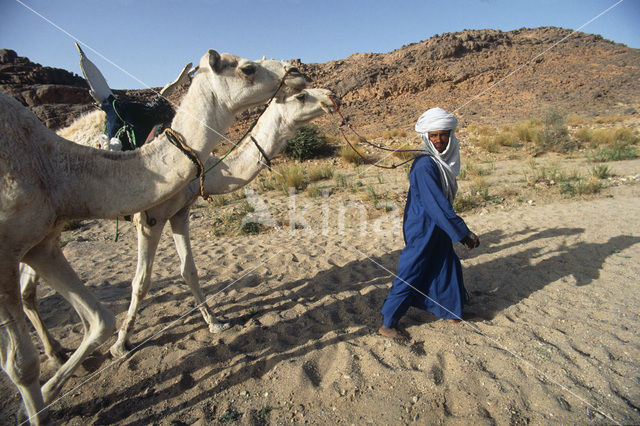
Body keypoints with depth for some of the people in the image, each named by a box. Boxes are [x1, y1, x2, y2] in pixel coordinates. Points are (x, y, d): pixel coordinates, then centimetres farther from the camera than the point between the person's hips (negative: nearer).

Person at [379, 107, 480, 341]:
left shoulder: (444, 161, 5)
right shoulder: (424, 165, -24)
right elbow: (437, 205, -27)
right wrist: (464, 234, -23)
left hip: (437, 228, 10)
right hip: (422, 230, -9)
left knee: (447, 266, 22)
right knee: (410, 275, -2)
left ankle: (451, 311, 46)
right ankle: (387, 324, 13)